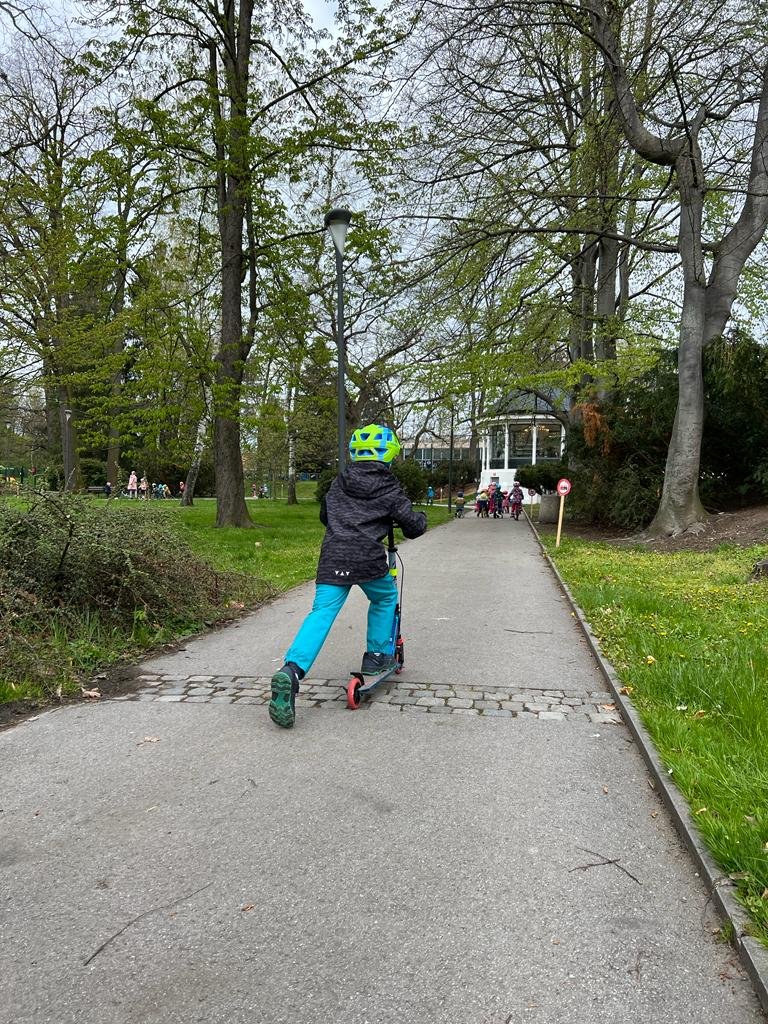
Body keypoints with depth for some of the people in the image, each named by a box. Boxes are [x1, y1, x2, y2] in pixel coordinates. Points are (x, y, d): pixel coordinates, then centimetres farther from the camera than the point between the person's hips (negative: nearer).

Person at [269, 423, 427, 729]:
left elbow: (324, 516, 30)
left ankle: (291, 670, -22)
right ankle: (377, 655, 29)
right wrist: (421, 519, 27)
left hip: (332, 558, 3)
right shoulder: (389, 488, 4)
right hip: (369, 560, -3)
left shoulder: (339, 483, 18)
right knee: (385, 599, 26)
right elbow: (414, 526, 4)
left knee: (321, 613, -3)